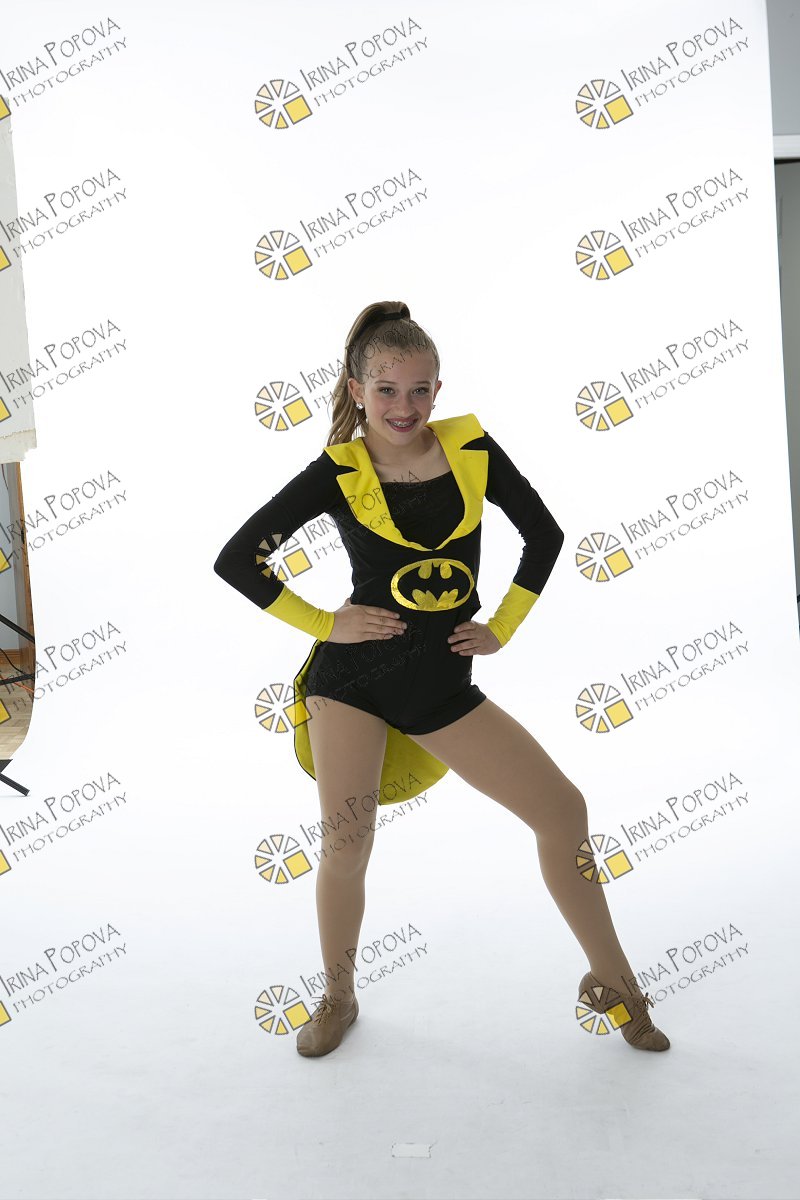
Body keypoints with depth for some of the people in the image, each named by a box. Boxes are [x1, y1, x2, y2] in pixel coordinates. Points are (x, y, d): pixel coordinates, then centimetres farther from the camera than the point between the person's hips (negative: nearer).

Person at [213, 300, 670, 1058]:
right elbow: (236, 560, -4)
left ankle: (613, 984, 19)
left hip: (444, 684, 2)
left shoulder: (471, 449, 1)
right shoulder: (339, 472, -6)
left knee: (563, 811, 0)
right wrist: (324, 624, -5)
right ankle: (338, 998, 26)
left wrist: (503, 627, 6)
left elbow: (544, 534, 13)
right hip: (353, 678, -2)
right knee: (346, 846, -3)